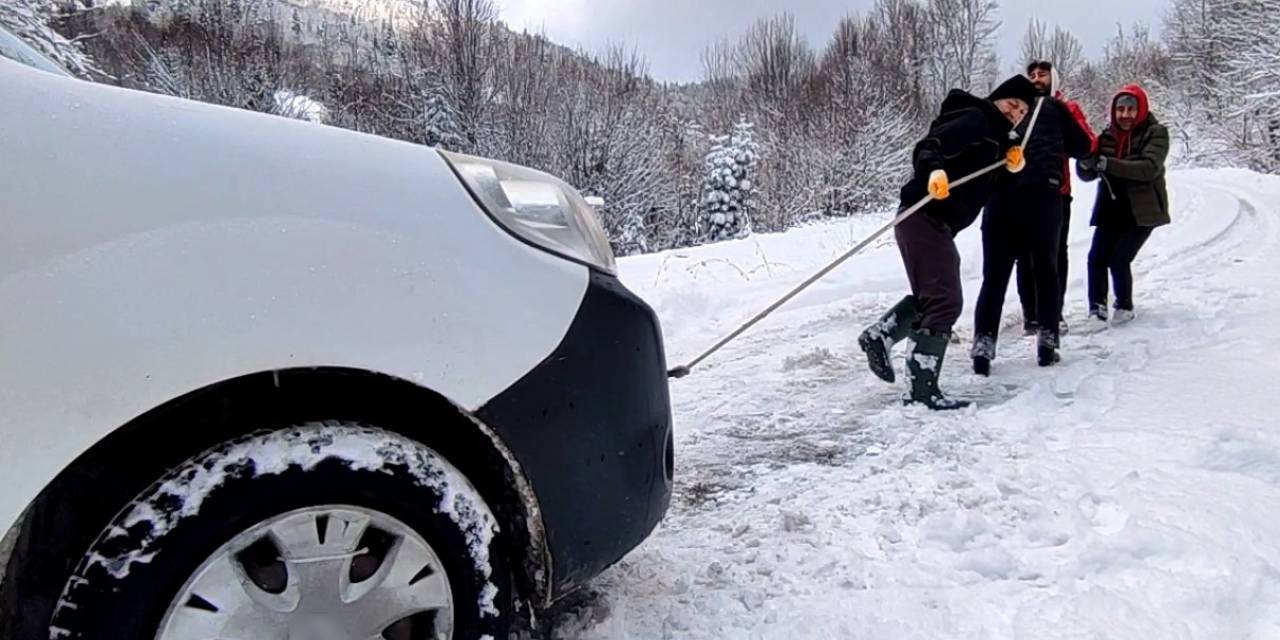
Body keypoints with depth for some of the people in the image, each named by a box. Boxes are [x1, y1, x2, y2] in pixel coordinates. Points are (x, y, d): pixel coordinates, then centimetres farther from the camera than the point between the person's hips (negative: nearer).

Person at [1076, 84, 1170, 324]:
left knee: (1119, 259, -13)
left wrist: (1108, 164, -31)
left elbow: (1150, 168, -22)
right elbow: (1087, 175, 4)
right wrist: (1086, 163, -20)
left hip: (1142, 211, -4)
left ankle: (1124, 307, 8)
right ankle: (1097, 307, 6)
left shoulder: (1156, 133, -6)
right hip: (1111, 209, 4)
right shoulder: (1108, 136, 6)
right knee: (1096, 258, -10)